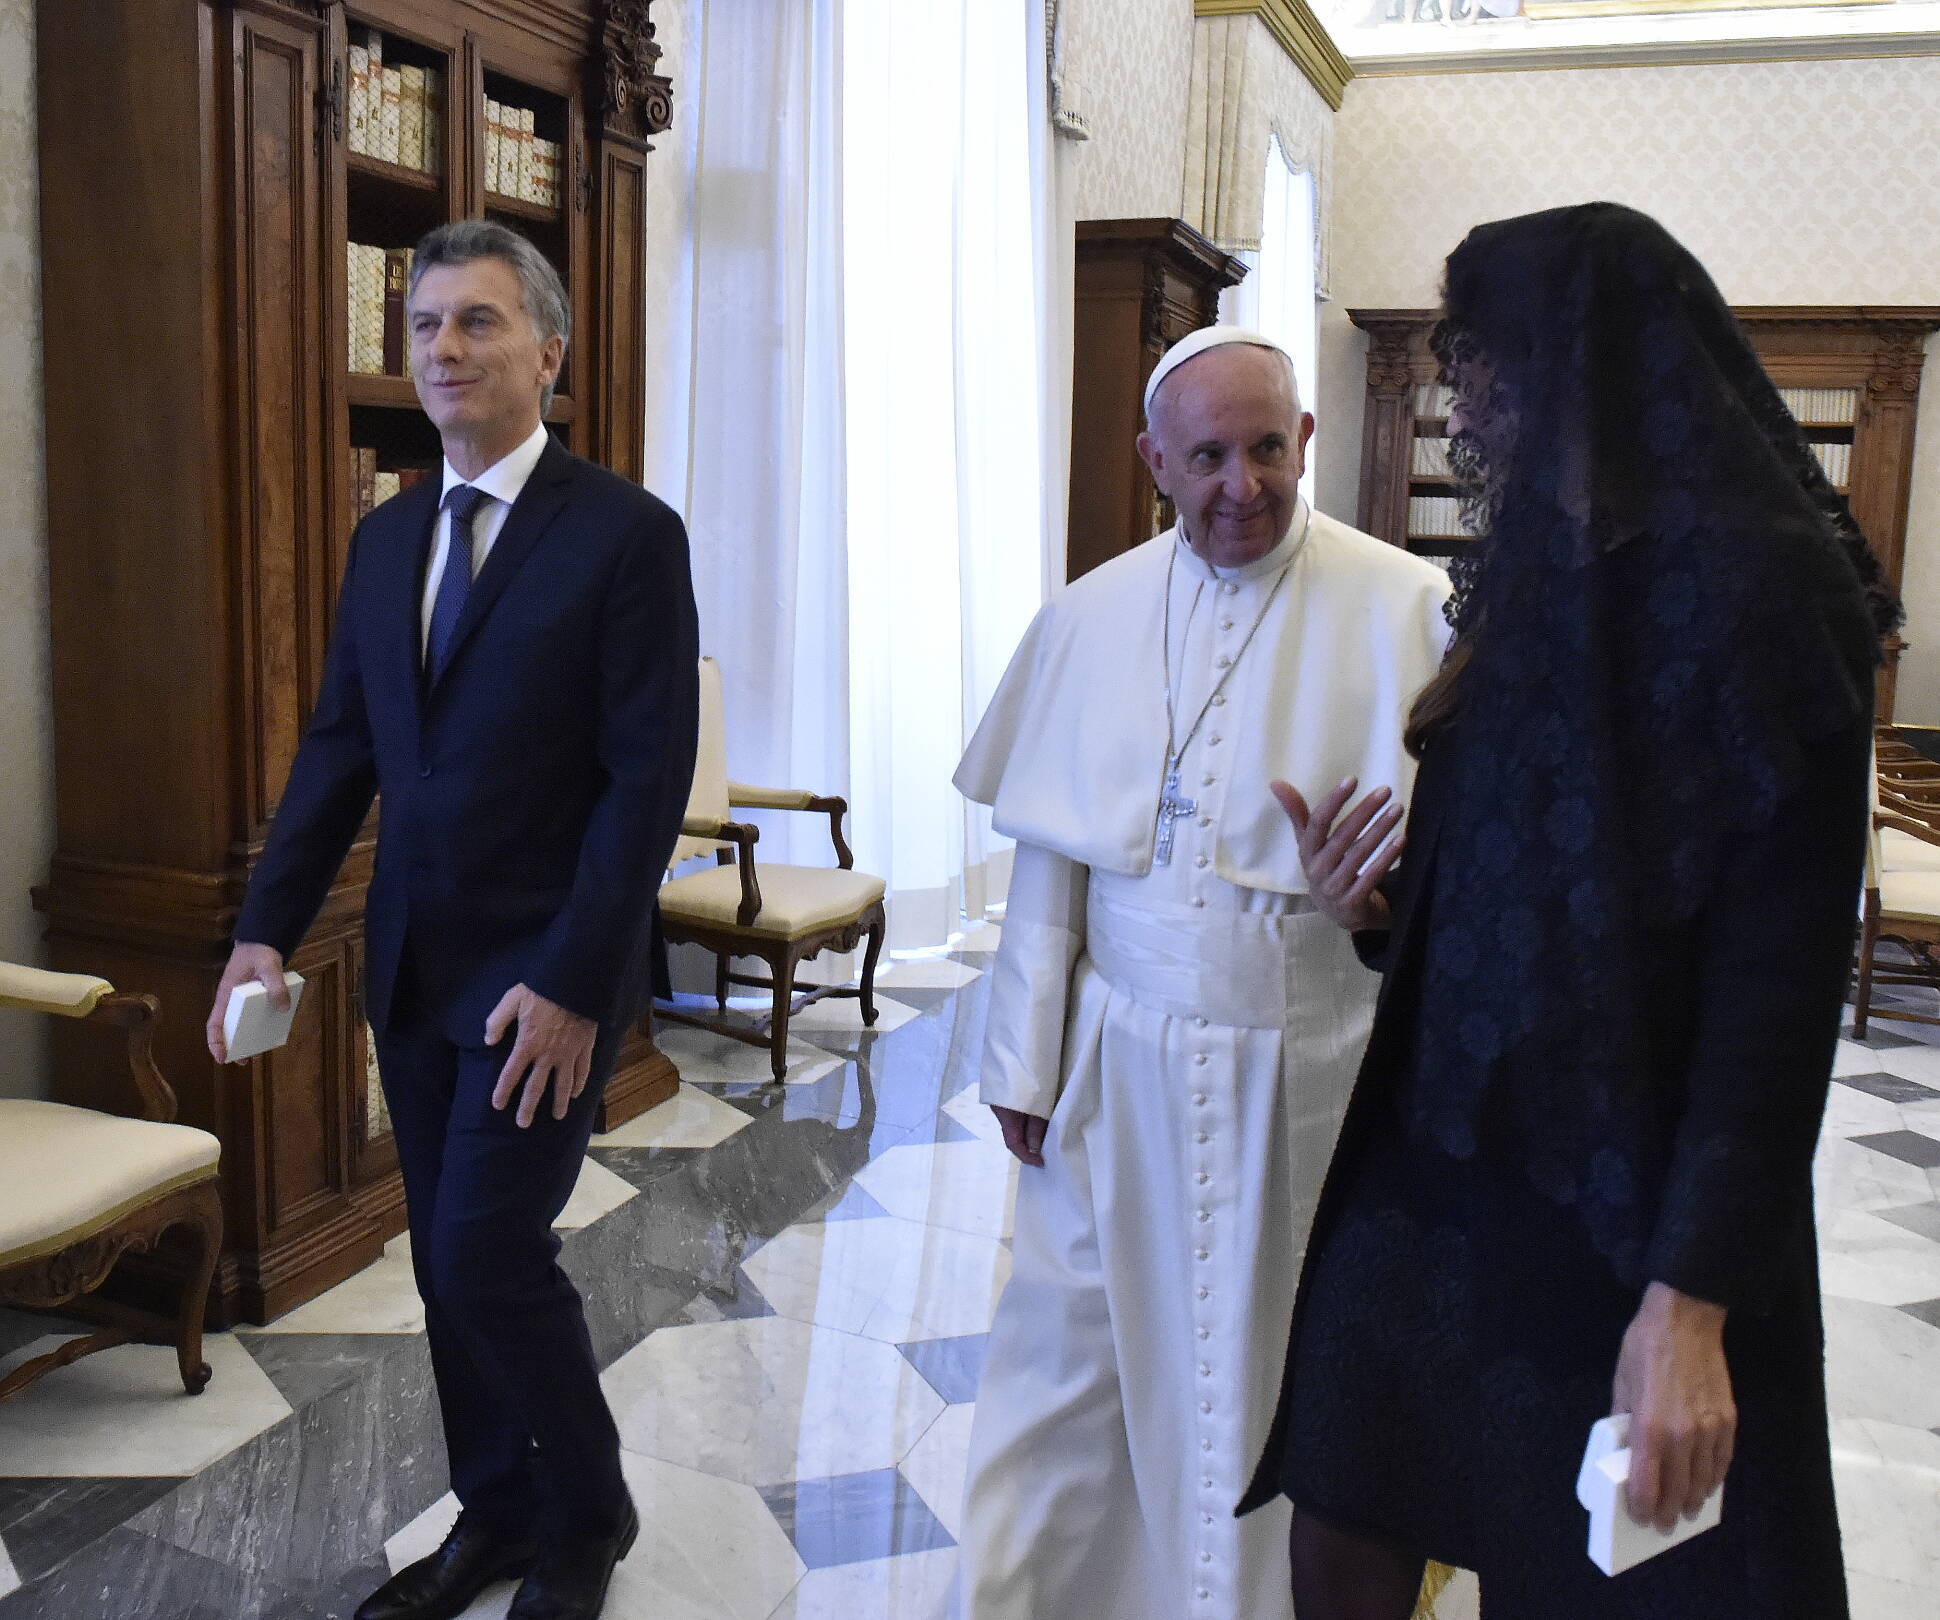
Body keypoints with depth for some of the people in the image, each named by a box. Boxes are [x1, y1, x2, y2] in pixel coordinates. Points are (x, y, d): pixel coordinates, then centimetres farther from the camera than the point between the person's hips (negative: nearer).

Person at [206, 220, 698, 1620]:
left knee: (490, 1251, -5)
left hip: (543, 974, -6)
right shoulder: (386, 537, 10)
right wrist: (268, 927, 1)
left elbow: (648, 777, -15)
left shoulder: (628, 534, -10)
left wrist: (574, 984, -19)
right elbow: (339, 746, 11)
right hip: (411, 966, 7)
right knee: (448, 1256, 14)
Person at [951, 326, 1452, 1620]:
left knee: (1275, 1368, 13)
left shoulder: (1410, 611, -7)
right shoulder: (1092, 617, 3)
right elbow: (1049, 858, 5)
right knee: (1076, 1344, 13)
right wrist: (1027, 1061, 5)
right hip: (1122, 1061, 3)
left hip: (1308, 1069, -2)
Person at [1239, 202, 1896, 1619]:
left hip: (1627, 1204, -7)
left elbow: (1783, 980, -18)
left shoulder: (1760, 595, -14)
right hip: (1431, 1158, 7)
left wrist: (1694, 1299, -21)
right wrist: (1378, 911, -4)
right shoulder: (1534, 582, 10)